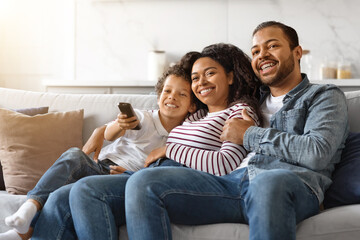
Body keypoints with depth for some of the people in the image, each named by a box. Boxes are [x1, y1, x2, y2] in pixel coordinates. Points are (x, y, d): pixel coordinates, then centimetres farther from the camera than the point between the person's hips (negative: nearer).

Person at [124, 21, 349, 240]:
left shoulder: (325, 96, 16)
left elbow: (317, 153, -5)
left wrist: (251, 135, 2)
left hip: (292, 184, -5)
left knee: (268, 183, -44)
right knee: (143, 181, -17)